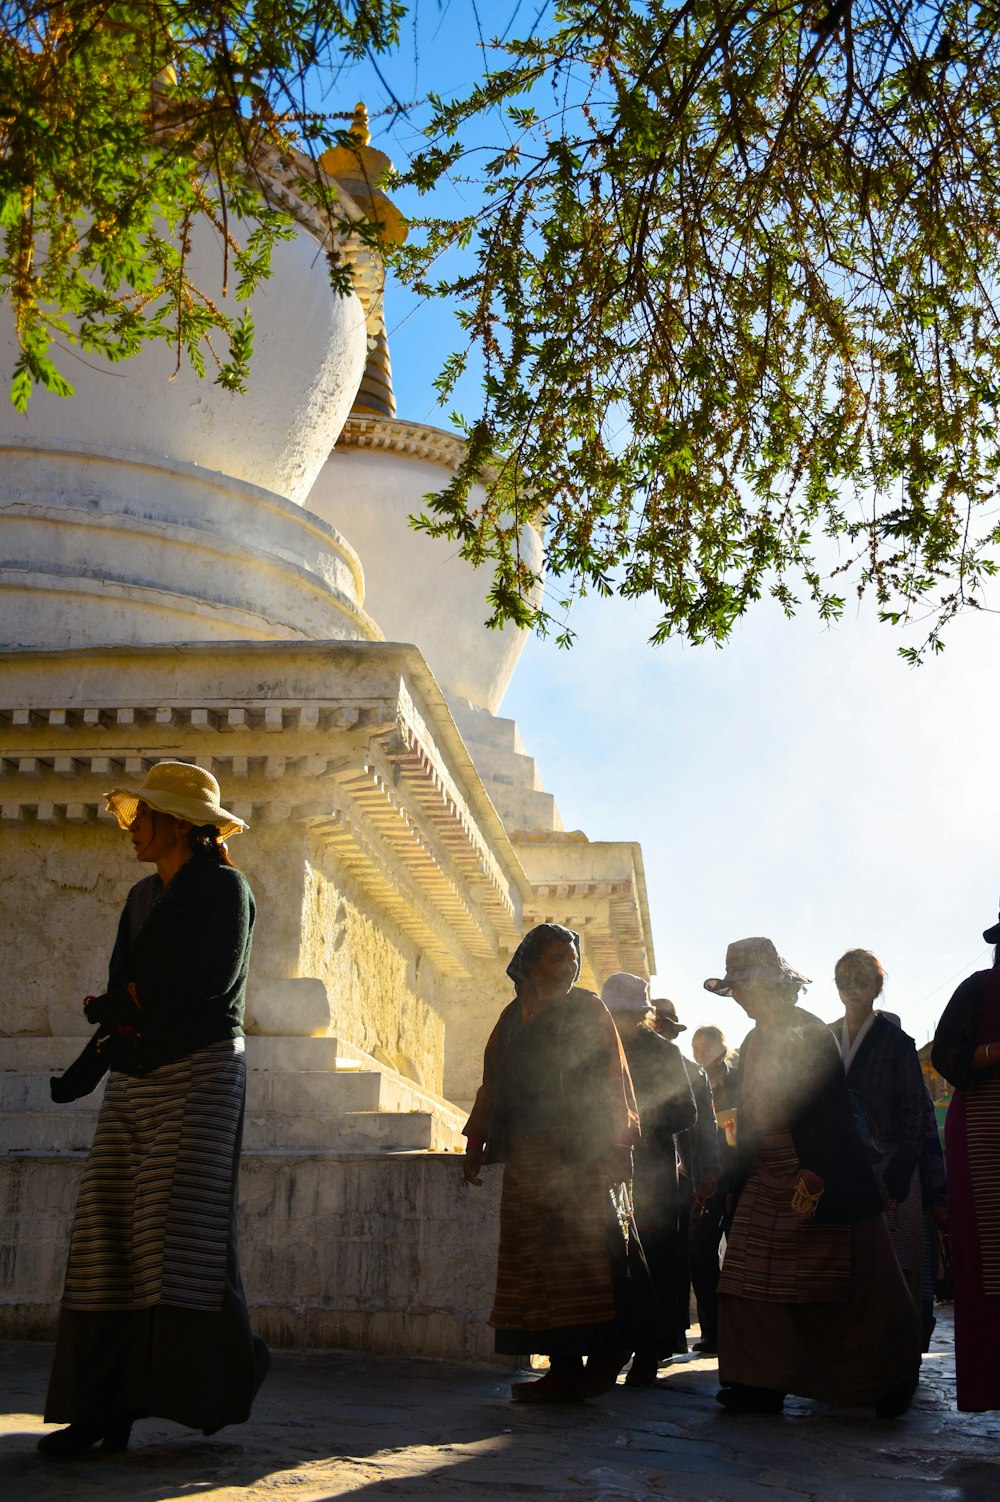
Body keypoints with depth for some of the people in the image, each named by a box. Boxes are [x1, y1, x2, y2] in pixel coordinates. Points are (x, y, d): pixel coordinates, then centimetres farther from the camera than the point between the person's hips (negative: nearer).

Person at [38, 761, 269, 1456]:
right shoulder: (143, 897, 18)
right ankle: (106, 1406, 3)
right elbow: (122, 992, 14)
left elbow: (208, 982, -15)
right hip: (133, 1082, 7)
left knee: (179, 1232, -9)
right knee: (109, 1237, 0)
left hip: (200, 1074, -7)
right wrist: (94, 1059, -4)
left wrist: (122, 1004, -3)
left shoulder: (225, 888, -3)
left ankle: (222, 1381, 9)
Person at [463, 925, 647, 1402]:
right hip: (526, 1156, 5)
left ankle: (606, 1350, 2)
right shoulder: (513, 1017, 15)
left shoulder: (589, 1009, 3)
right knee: (539, 1256, 2)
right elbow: (493, 1082, 18)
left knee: (587, 1251, -9)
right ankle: (564, 1368, 6)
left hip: (583, 1154, -5)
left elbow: (613, 1076, -3)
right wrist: (477, 1141, 13)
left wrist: (619, 1143, -12)